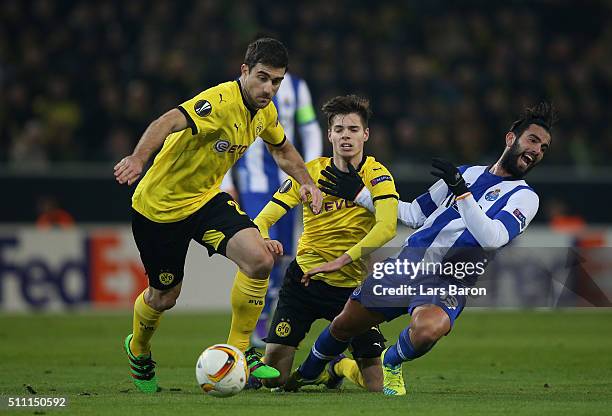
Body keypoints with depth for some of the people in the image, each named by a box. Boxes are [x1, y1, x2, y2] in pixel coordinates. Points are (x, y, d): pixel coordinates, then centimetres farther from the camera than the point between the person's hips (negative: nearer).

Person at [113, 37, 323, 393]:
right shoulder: (220, 102, -29)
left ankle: (239, 350, -4)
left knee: (260, 259, -20)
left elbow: (282, 148, 20)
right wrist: (138, 158, -67)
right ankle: (139, 351, 45)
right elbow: (169, 123, -48)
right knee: (163, 297, 10)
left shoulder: (265, 111, -3)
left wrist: (306, 181, 1)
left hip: (207, 198, 6)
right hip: (160, 204, -6)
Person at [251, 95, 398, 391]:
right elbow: (262, 220, -5)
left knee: (377, 386, -6)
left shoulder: (376, 175, -9)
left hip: (354, 286, -1)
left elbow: (386, 228, -26)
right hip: (304, 280, 1)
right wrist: (264, 241, -29)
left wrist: (341, 261, -33)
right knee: (273, 379, -8)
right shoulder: (309, 173, -3)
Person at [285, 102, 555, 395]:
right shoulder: (468, 173, 17)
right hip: (410, 260, 5)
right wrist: (359, 194, 23)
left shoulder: (524, 197, 0)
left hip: (449, 281, -5)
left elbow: (491, 238, -19)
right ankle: (306, 374, 34)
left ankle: (391, 363, -2)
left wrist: (462, 192, -27)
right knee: (345, 324, 4)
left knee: (427, 329, -36)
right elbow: (415, 214, 24)